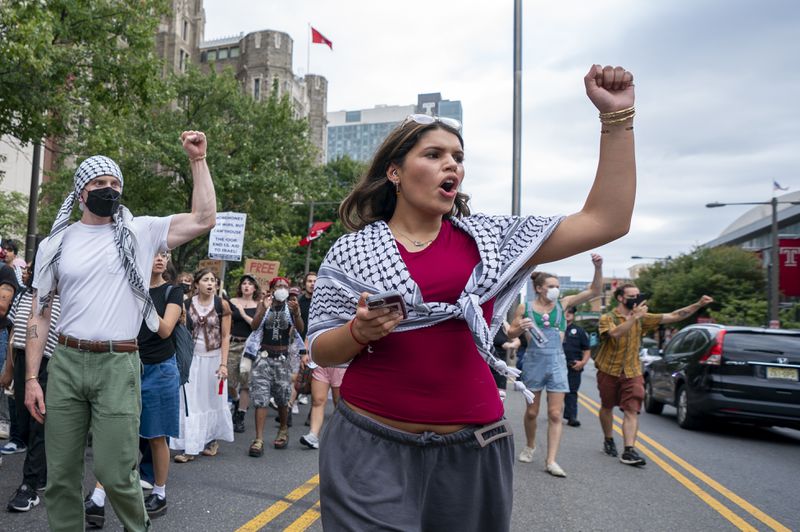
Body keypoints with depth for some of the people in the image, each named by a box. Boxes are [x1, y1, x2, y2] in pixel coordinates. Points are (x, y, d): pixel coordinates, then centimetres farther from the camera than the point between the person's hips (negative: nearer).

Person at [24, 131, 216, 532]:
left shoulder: (139, 232, 4)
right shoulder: (55, 243, 8)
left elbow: (204, 220, -4)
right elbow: (39, 314, 10)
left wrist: (197, 160, -6)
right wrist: (31, 377, 4)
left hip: (118, 365, -2)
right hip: (65, 363, 3)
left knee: (115, 472, -1)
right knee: (60, 474, 9)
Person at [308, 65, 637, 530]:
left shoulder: (489, 239, 4)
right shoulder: (349, 252, 0)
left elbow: (607, 221, 0)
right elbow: (321, 352, 3)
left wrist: (616, 116, -4)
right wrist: (360, 331, -19)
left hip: (472, 450, 2)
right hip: (370, 446, -1)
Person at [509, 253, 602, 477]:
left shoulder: (562, 304, 2)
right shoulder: (525, 308, -3)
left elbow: (594, 291, -1)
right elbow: (511, 334, 4)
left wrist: (598, 268, -15)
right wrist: (520, 328, -18)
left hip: (557, 363, 1)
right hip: (534, 362, -1)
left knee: (555, 414, -3)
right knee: (531, 412, 11)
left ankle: (551, 461, 1)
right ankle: (530, 446, 35)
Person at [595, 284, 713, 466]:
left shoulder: (642, 318, 3)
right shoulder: (607, 318, -10)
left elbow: (673, 316, -1)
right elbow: (615, 333, -32)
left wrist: (698, 305, -9)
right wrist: (634, 317, -37)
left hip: (632, 373, 2)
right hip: (609, 371, -2)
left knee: (631, 411, -8)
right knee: (607, 407, 13)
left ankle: (629, 451, -10)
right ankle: (608, 440, 34)